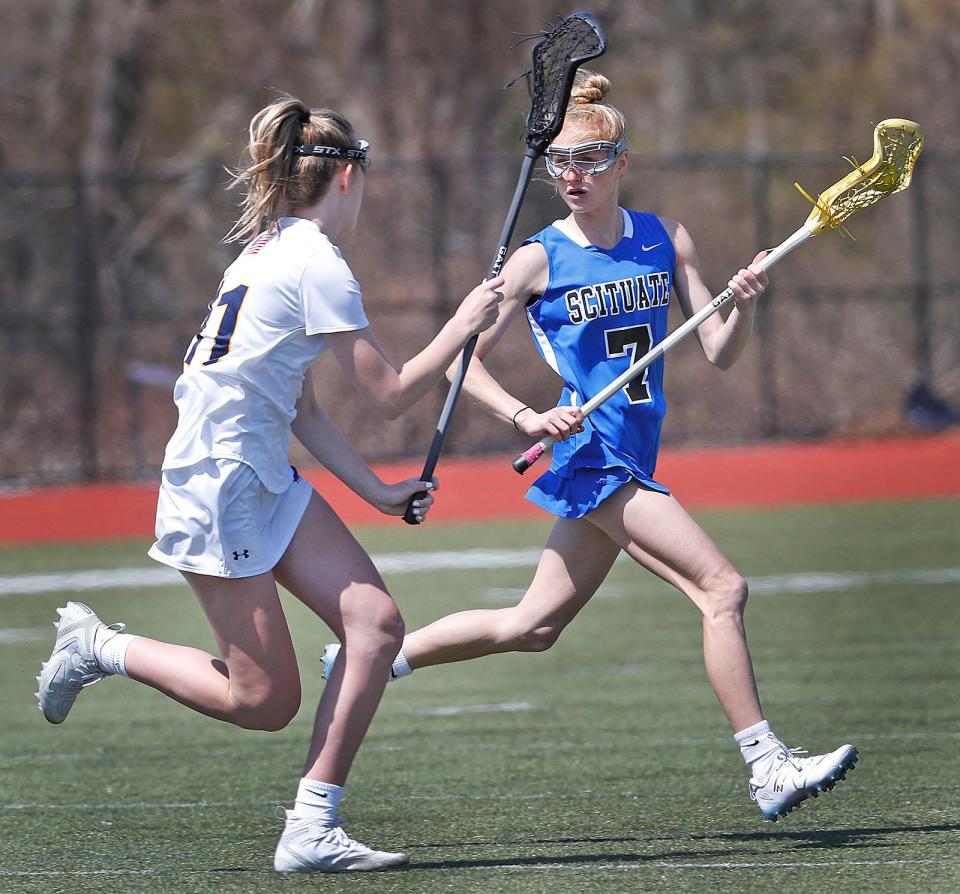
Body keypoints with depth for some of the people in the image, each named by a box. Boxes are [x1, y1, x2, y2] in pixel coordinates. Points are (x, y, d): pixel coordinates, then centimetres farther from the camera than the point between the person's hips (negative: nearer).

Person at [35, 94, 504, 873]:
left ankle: (313, 830, -3)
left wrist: (377, 491, 16)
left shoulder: (272, 253, 15)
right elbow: (391, 394, -11)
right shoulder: (317, 266, -15)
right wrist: (464, 327, 1)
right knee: (265, 701, -5)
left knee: (377, 623, -4)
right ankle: (101, 648, 13)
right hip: (220, 487, -10)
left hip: (266, 480, 10)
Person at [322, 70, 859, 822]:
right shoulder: (540, 260, -5)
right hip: (592, 456, -6)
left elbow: (719, 354, 3)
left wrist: (743, 308, -18)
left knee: (533, 628, 13)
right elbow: (462, 359, 1)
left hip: (629, 464, 6)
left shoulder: (666, 240, 7)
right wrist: (525, 417, -14)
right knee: (722, 588, -17)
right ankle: (768, 767, -17)